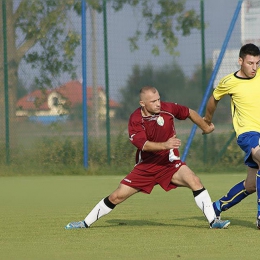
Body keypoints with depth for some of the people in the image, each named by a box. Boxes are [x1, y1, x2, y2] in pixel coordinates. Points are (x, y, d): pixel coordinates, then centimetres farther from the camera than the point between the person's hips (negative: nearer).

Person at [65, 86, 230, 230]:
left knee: (195, 181, -26)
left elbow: (190, 113, 8)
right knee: (117, 196, 0)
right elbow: (143, 144, -27)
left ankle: (213, 221, -20)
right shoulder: (135, 120, -15)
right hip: (145, 167, 0)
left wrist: (206, 127, 21)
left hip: (169, 164, 0)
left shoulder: (167, 108, -10)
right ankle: (86, 223, 17)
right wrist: (165, 145, -44)